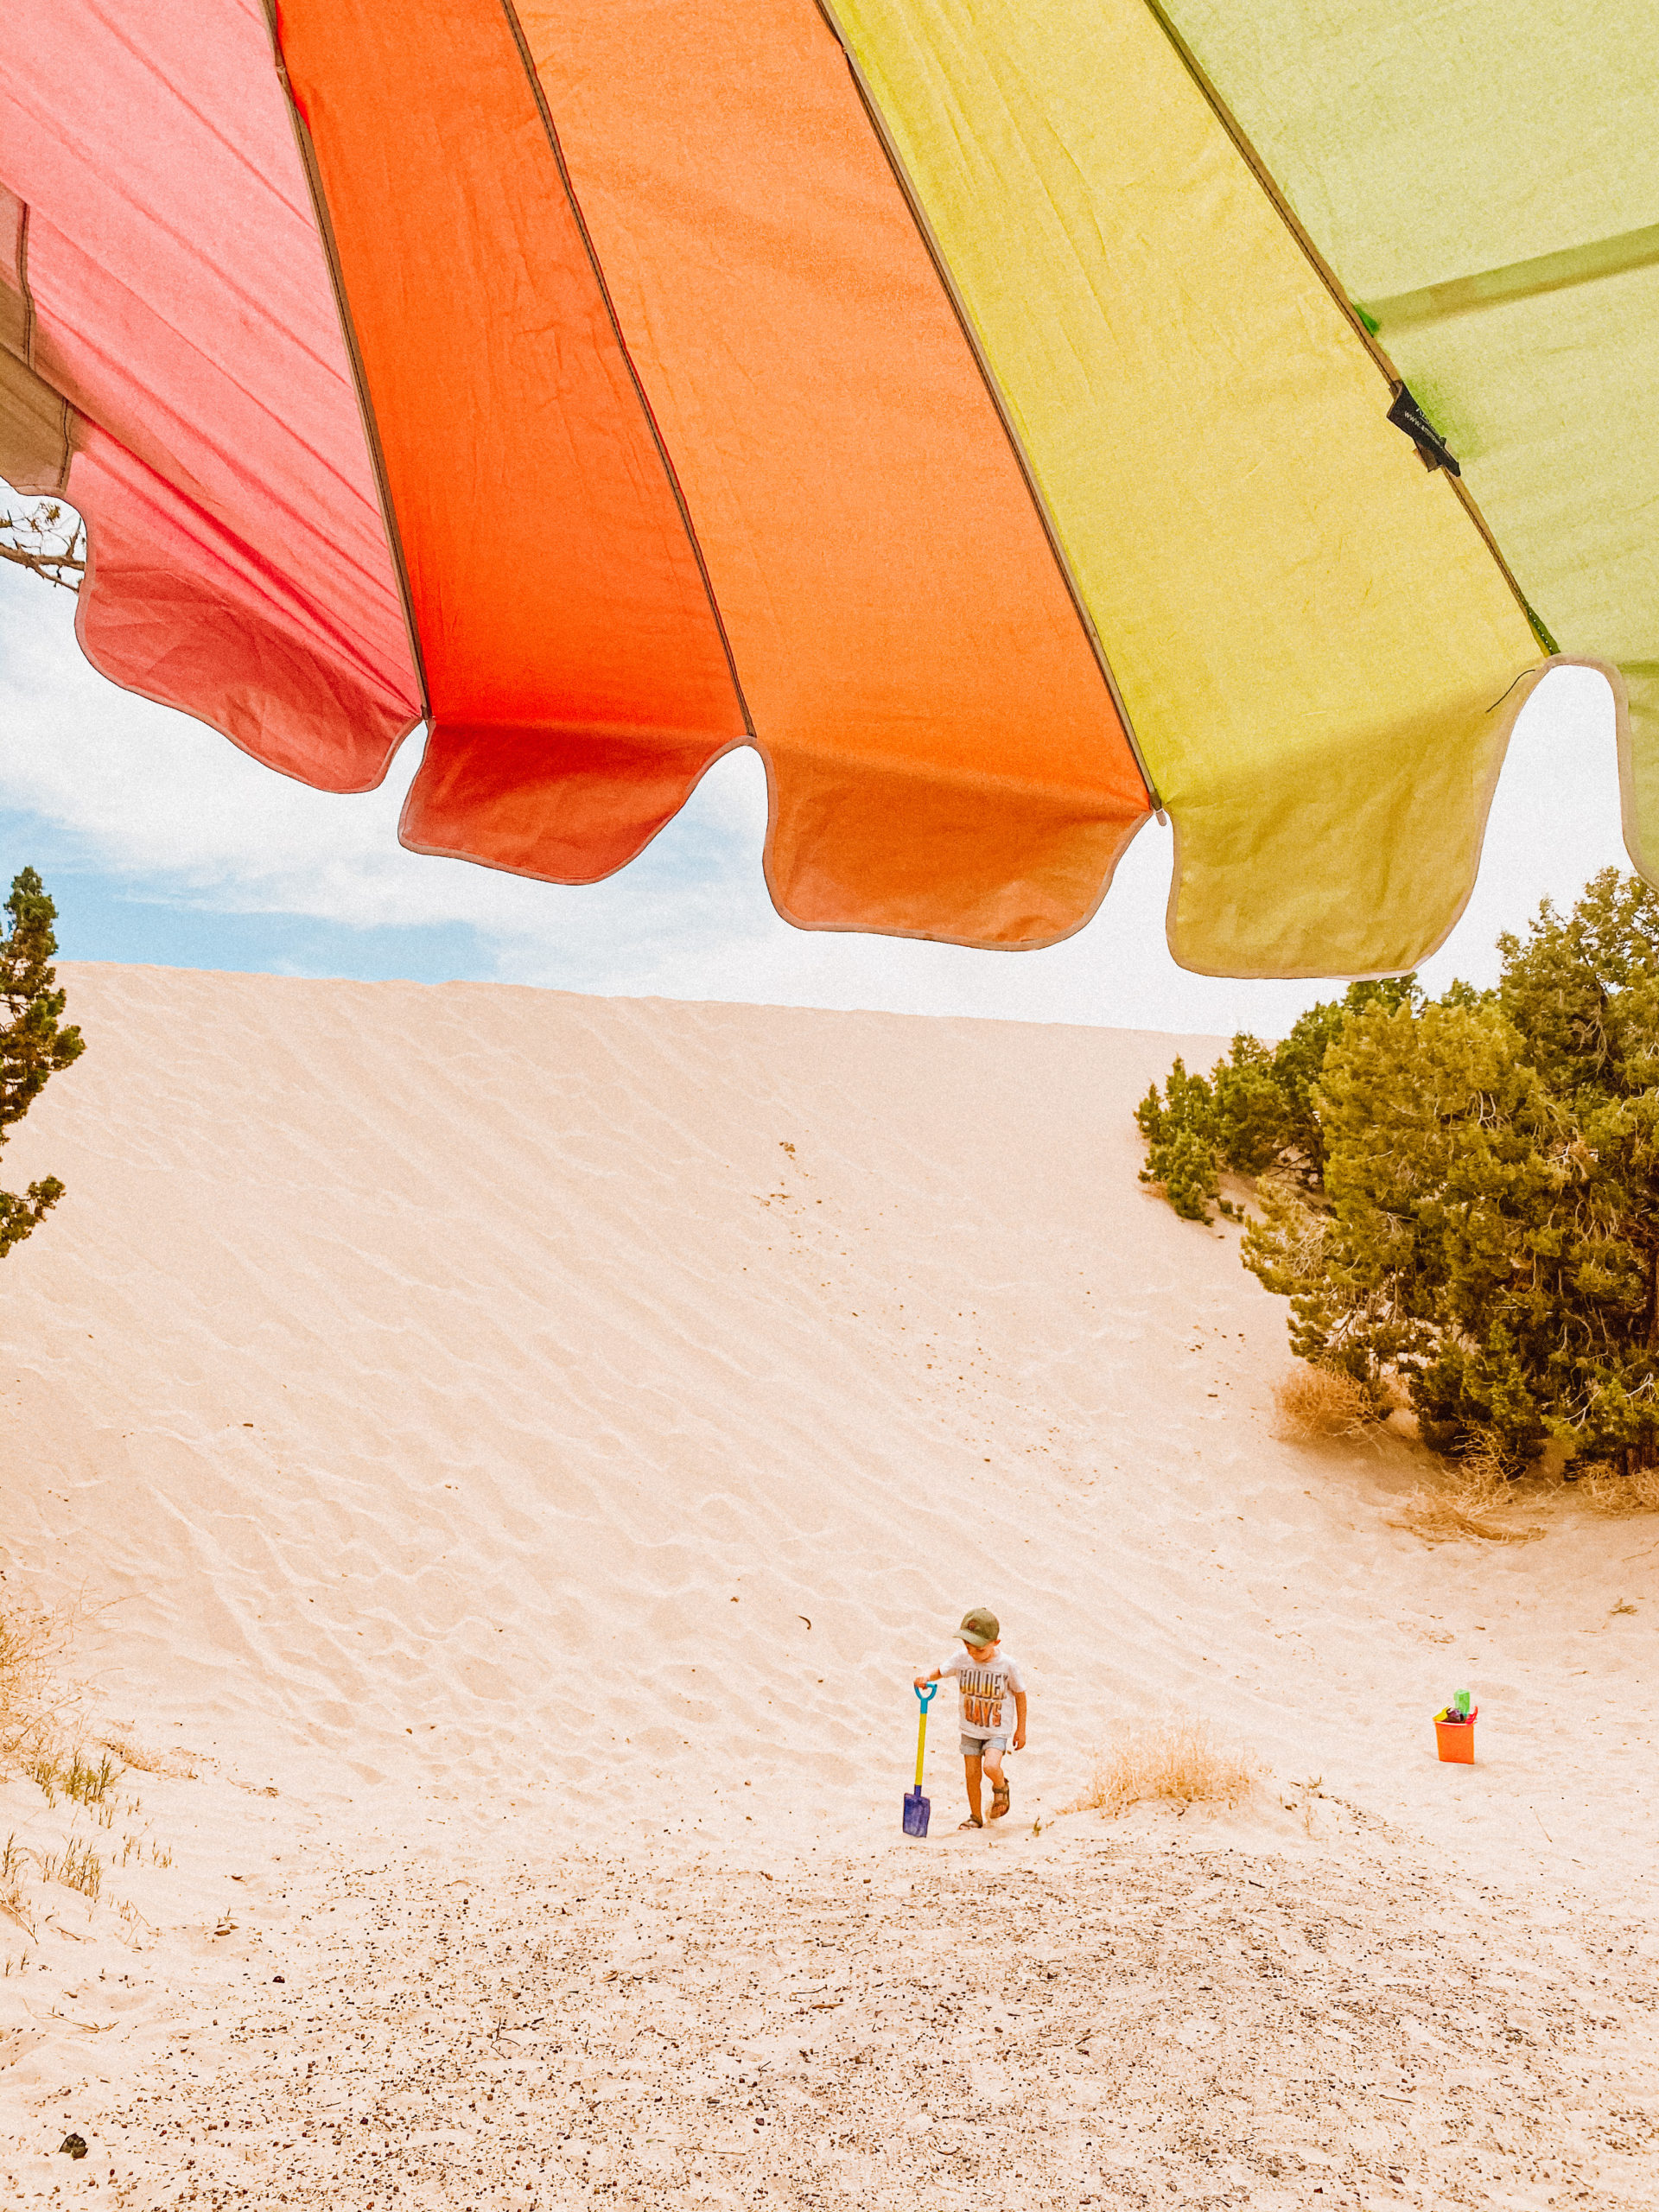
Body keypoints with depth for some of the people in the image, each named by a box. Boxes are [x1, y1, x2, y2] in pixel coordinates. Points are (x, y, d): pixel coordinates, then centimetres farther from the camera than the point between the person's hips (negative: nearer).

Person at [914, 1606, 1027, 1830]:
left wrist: (1021, 1729, 2)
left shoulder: (1008, 1665, -16)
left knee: (991, 1767, -23)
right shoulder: (962, 1659, -10)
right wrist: (926, 1677, -22)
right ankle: (975, 1817, 26)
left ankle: (1001, 1787, 12)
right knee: (972, 1774, 4)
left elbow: (1020, 1694, -3)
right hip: (970, 1730, 3)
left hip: (997, 1731, -3)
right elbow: (940, 1671, 2)